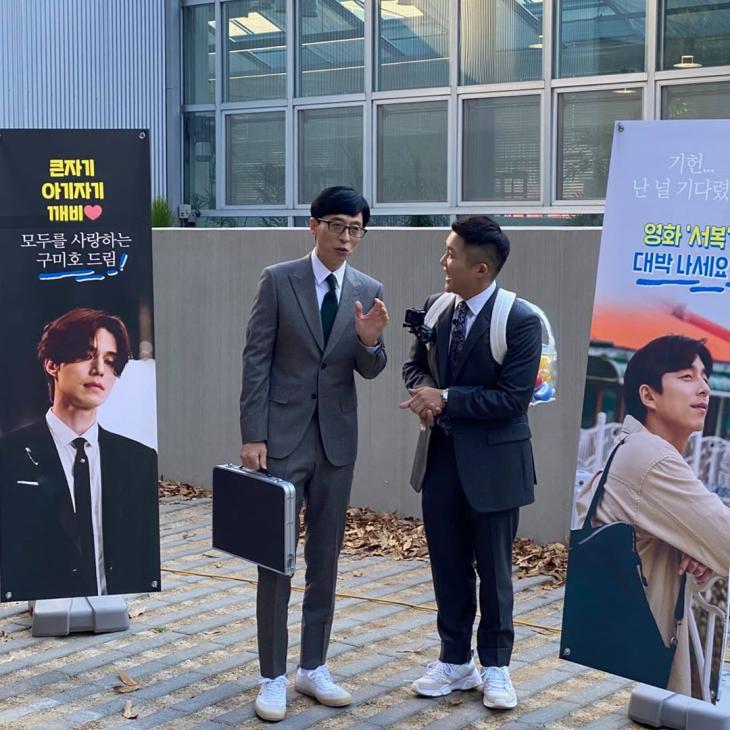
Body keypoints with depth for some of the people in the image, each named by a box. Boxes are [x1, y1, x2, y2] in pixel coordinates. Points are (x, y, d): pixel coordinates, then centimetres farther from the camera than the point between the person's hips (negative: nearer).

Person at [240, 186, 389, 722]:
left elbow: (370, 371, 5)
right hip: (283, 437, -4)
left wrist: (370, 341, -18)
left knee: (325, 559, 11)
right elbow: (256, 360, -7)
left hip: (337, 441, 4)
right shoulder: (278, 280, -5)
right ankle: (274, 677, 10)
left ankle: (314, 668, 23)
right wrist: (253, 435, -12)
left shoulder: (369, 291, 5)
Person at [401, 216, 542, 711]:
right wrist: (423, 389, -9)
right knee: (448, 566, 13)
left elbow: (514, 398, -20)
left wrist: (446, 398, -21)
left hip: (492, 462, -5)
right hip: (441, 456, 6)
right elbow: (416, 364, 14)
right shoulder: (436, 307, 2)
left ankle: (495, 666, 24)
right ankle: (455, 661, 28)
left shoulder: (520, 321, -17)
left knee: (494, 569, 9)